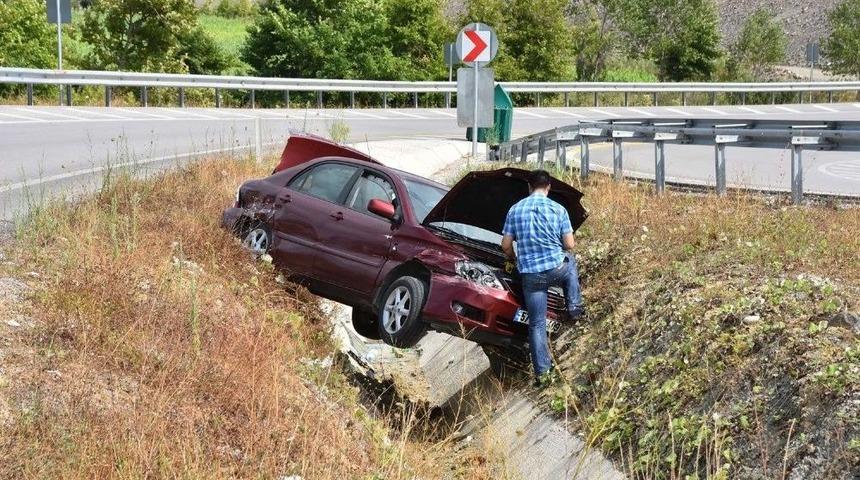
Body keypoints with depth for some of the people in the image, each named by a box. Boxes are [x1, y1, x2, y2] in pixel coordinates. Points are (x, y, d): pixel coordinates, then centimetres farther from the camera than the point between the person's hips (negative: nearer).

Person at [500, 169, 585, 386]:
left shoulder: (515, 210, 2)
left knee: (537, 324, 6)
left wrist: (515, 259, 24)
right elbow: (570, 244, -1)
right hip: (557, 269, 0)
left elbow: (506, 245, 3)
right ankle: (575, 308, 31)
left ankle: (542, 372, 3)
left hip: (530, 274, 1)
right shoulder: (558, 209, -2)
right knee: (570, 260, 36)